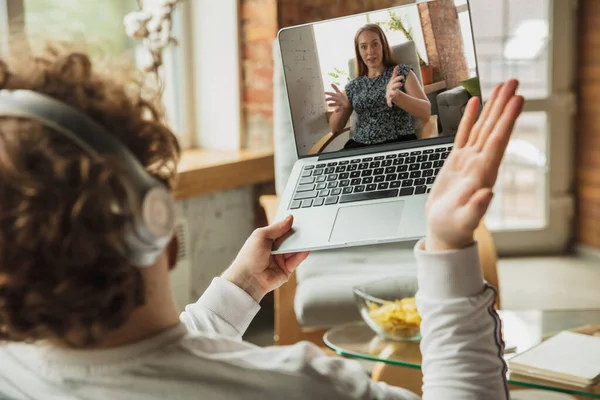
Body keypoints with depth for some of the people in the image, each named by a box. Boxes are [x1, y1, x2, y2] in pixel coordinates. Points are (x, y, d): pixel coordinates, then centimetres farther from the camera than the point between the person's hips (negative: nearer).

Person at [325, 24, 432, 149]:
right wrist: (341, 107, -4)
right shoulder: (353, 86, 19)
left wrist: (396, 95, -22)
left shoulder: (402, 72, 9)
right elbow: (335, 128, 18)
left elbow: (426, 113, -4)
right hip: (360, 147, 3)